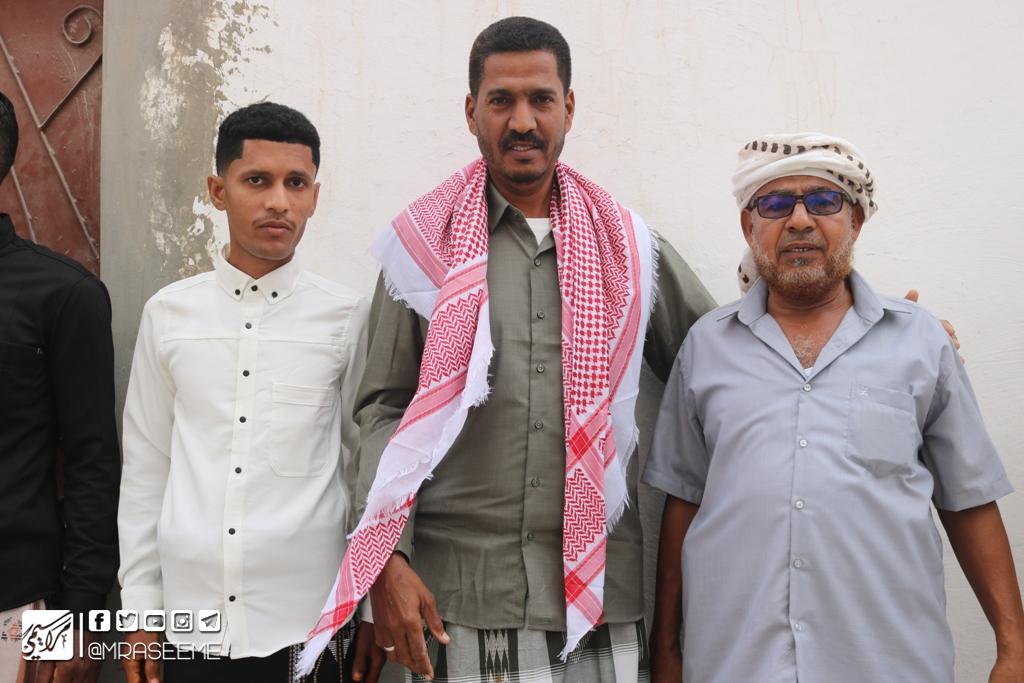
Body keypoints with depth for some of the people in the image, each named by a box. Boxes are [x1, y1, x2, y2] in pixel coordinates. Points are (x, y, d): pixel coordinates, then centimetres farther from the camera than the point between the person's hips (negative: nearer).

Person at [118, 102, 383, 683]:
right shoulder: (169, 312, 1)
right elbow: (147, 468, 7)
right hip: (189, 618, 2)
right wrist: (141, 606, 7)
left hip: (307, 620, -1)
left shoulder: (347, 317, -4)